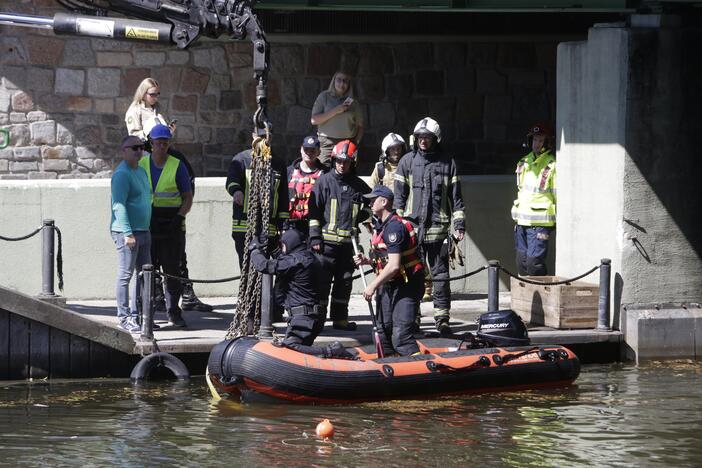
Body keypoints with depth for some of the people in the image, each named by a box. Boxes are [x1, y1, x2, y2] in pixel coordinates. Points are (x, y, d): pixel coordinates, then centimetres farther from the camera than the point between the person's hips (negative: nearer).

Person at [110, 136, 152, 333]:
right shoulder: (122, 174, -12)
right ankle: (124, 317, -3)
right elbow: (119, 205, -19)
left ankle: (137, 315, 17)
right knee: (125, 274, -6)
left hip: (143, 232, 9)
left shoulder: (141, 172, 17)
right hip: (126, 233, -9)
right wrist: (128, 233, -24)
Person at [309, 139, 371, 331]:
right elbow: (314, 211, -1)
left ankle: (340, 318, 17)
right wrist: (315, 238, -7)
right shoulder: (324, 182, 1)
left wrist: (362, 216, 7)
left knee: (344, 282, 9)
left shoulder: (357, 185, 11)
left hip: (348, 241, 4)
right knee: (322, 281, -5)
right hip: (327, 241, -4)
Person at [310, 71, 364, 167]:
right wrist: (335, 111, -9)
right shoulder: (324, 96, 7)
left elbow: (360, 126, 18)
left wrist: (356, 141, 2)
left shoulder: (353, 102, 13)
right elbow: (314, 120, -3)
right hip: (327, 144, -2)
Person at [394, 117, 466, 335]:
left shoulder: (447, 162, 7)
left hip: (438, 227, -1)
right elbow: (399, 196, 10)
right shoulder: (407, 161, 8)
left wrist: (459, 224, 4)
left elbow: (455, 196, 9)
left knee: (440, 275, -1)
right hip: (412, 226, 1)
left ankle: (442, 319, 2)